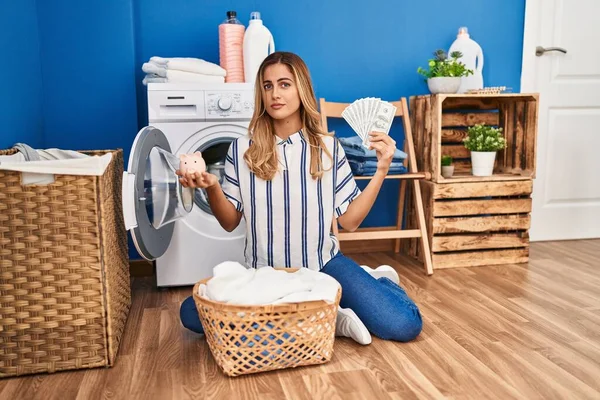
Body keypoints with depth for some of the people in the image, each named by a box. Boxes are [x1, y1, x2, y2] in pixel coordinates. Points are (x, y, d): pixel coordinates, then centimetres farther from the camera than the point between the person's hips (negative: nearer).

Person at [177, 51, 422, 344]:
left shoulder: (328, 147, -1)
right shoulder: (242, 150, -1)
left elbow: (350, 220, 0)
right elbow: (230, 222, 2)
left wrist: (381, 170, -9)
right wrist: (211, 187, -18)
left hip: (323, 263, -2)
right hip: (263, 272, 3)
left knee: (404, 325, -23)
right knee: (192, 312, -25)